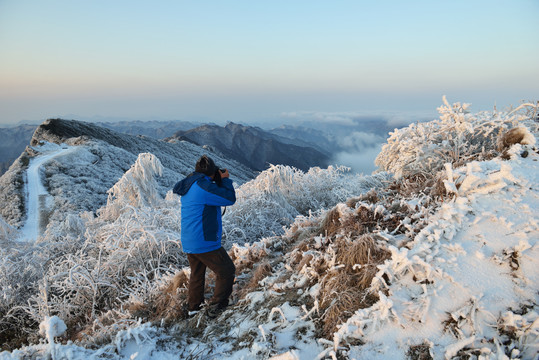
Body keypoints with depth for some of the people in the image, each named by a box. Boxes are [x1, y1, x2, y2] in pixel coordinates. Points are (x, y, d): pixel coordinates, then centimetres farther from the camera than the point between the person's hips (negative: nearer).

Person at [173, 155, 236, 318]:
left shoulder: (189, 186, 8)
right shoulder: (203, 186, -21)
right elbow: (230, 198, -16)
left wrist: (218, 181, 10)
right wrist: (224, 180, -3)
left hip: (188, 243, 10)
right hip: (204, 242, -10)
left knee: (197, 274, 26)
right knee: (227, 271, 4)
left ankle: (193, 307, 38)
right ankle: (215, 307, 7)